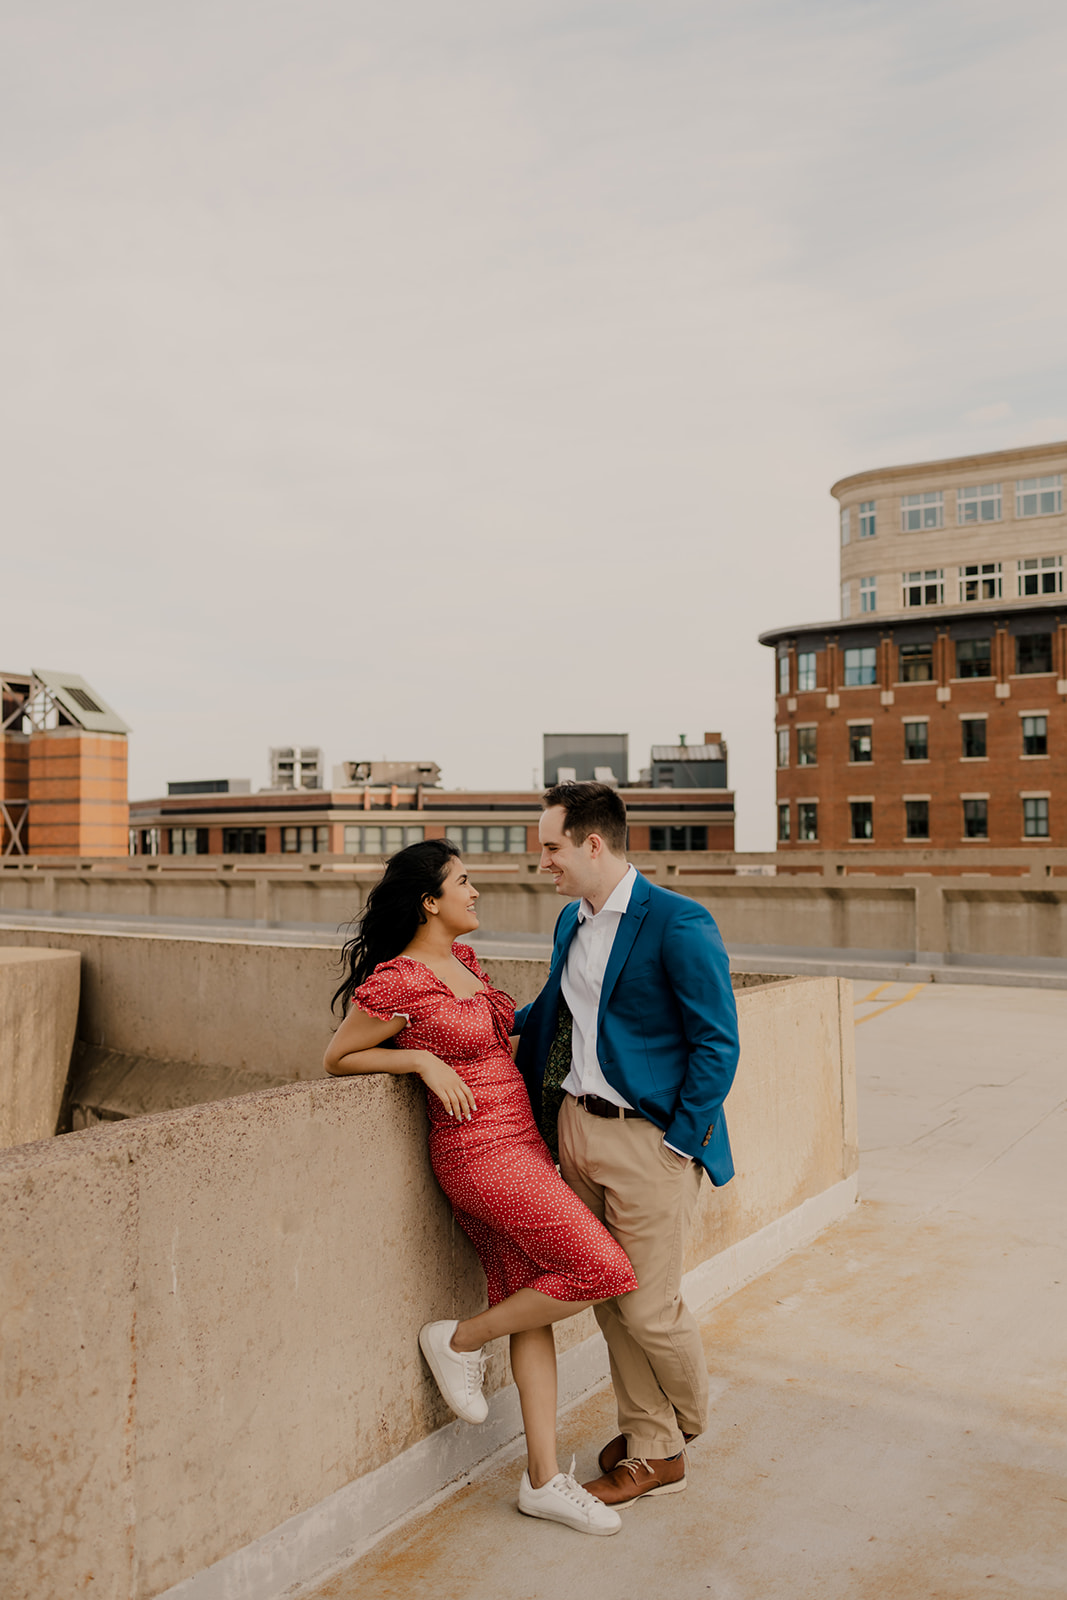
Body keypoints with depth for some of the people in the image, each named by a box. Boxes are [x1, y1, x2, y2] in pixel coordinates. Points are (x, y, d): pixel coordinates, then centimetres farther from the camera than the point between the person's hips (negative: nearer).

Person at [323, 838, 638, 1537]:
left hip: (522, 1143, 9)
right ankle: (461, 1341, 9)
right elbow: (338, 1057, -5)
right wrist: (423, 1059, -14)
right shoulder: (397, 982, -16)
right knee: (602, 1270, -10)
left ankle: (544, 1479, 19)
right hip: (480, 1152, -9)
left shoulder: (463, 960, 10)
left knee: (530, 1301, 10)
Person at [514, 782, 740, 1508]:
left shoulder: (678, 923, -15)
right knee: (609, 1299, 14)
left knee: (649, 1306, 2)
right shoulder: (572, 921, 9)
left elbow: (717, 1045, -14)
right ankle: (652, 1450, 32)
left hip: (647, 1138, -7)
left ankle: (688, 1417, 35)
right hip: (577, 1125, 8)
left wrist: (680, 1141, -14)